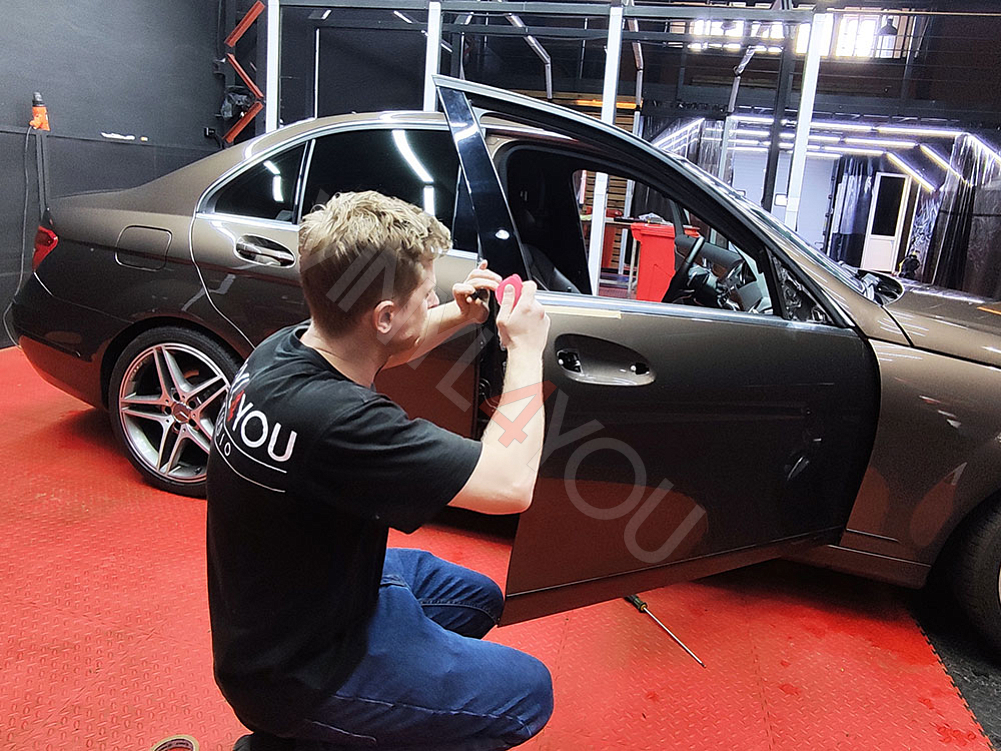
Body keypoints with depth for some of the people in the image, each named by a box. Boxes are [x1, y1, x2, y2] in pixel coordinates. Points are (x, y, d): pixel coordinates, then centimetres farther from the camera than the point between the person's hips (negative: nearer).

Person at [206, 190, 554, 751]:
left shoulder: (287, 348, -9)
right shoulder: (335, 419, -37)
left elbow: (380, 351, 14)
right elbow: (510, 484, -32)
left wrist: (459, 317, -2)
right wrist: (526, 351, -19)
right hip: (295, 675, -8)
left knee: (479, 597, 21)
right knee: (528, 691, 0)